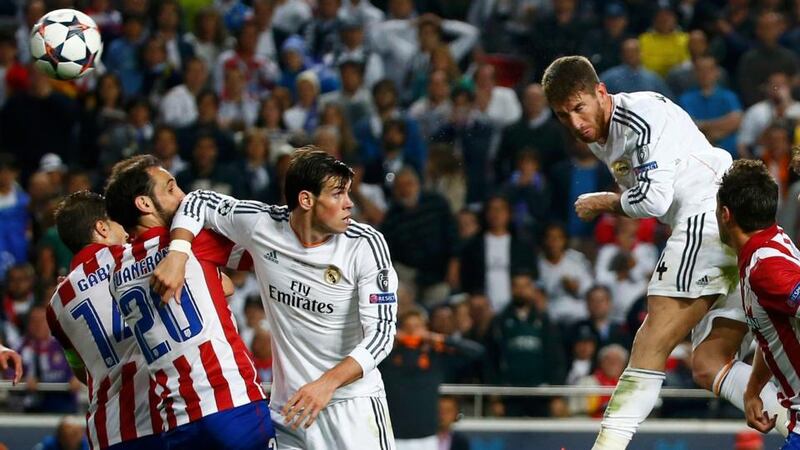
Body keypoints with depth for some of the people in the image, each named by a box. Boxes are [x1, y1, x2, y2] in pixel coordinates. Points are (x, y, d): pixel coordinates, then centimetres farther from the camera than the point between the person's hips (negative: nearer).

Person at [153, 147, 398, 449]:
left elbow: (381, 332, -17)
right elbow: (198, 203, 9)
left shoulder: (366, 245, -13)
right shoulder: (261, 224, -6)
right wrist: (177, 255, -10)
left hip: (353, 401, -3)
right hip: (288, 403, 3)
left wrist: (328, 383, -31)